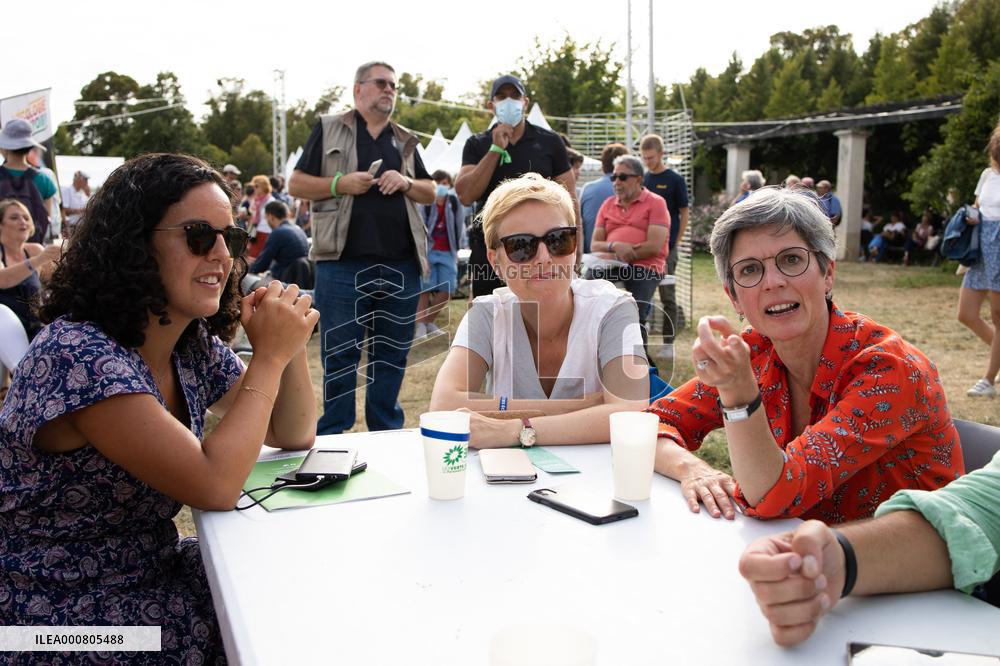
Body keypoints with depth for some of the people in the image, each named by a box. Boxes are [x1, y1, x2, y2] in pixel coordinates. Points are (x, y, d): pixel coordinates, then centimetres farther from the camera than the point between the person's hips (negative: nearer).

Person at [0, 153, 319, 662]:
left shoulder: (195, 347, -1)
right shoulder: (76, 354, -24)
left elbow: (294, 437, 6)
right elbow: (215, 487, -28)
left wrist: (291, 346, -10)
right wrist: (270, 354, -21)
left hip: (156, 573, 7)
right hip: (63, 618, -7)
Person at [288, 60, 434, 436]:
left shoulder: (405, 141, 20)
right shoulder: (329, 130, 9)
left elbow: (431, 193, 19)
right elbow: (296, 184, 5)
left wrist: (405, 182, -2)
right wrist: (340, 183, -11)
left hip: (400, 267, 4)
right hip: (343, 265, -4)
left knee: (392, 355, 9)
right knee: (339, 355, -1)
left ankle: (386, 435, 21)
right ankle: (333, 438, 10)